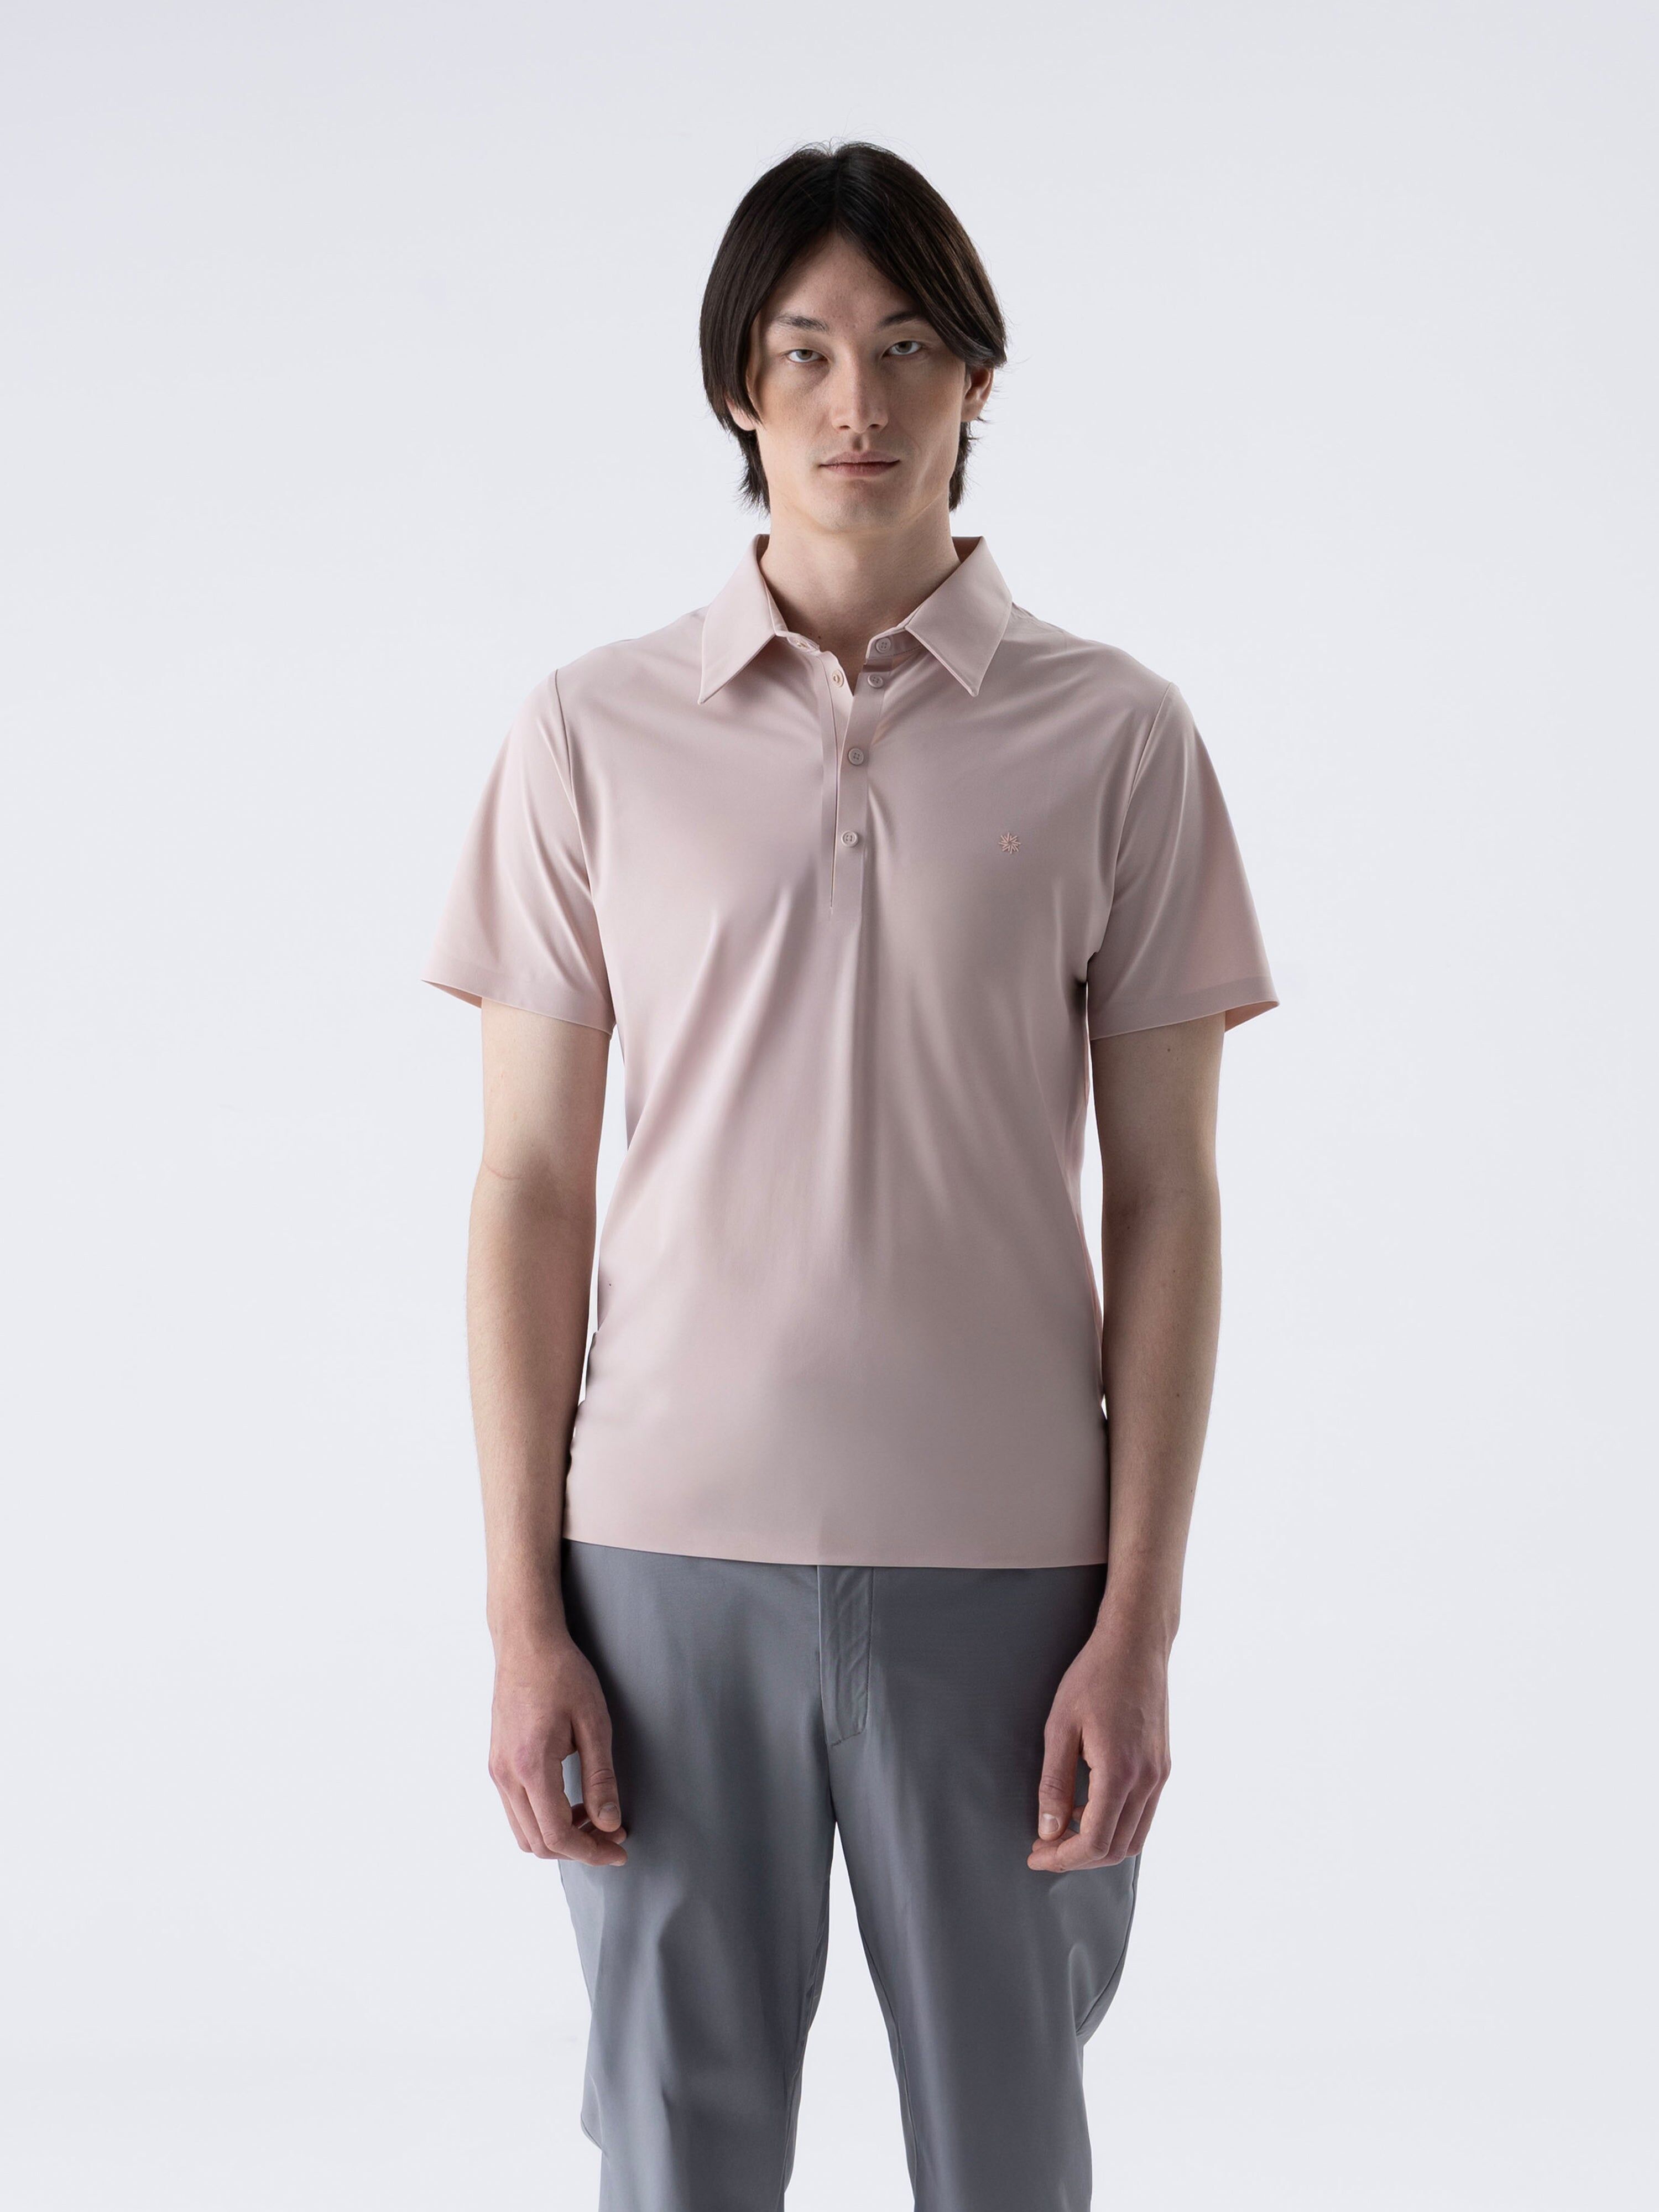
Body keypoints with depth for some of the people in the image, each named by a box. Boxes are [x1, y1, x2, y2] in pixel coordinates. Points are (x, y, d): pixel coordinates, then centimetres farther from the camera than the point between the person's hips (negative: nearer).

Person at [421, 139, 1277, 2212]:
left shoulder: (1113, 738, 0)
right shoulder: (595, 731, 2)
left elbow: (1165, 1203, 1)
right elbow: (530, 1190, 2)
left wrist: (1138, 1618, -4)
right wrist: (523, 1615, -2)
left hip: (1001, 1566, 0)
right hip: (669, 1552, 1)